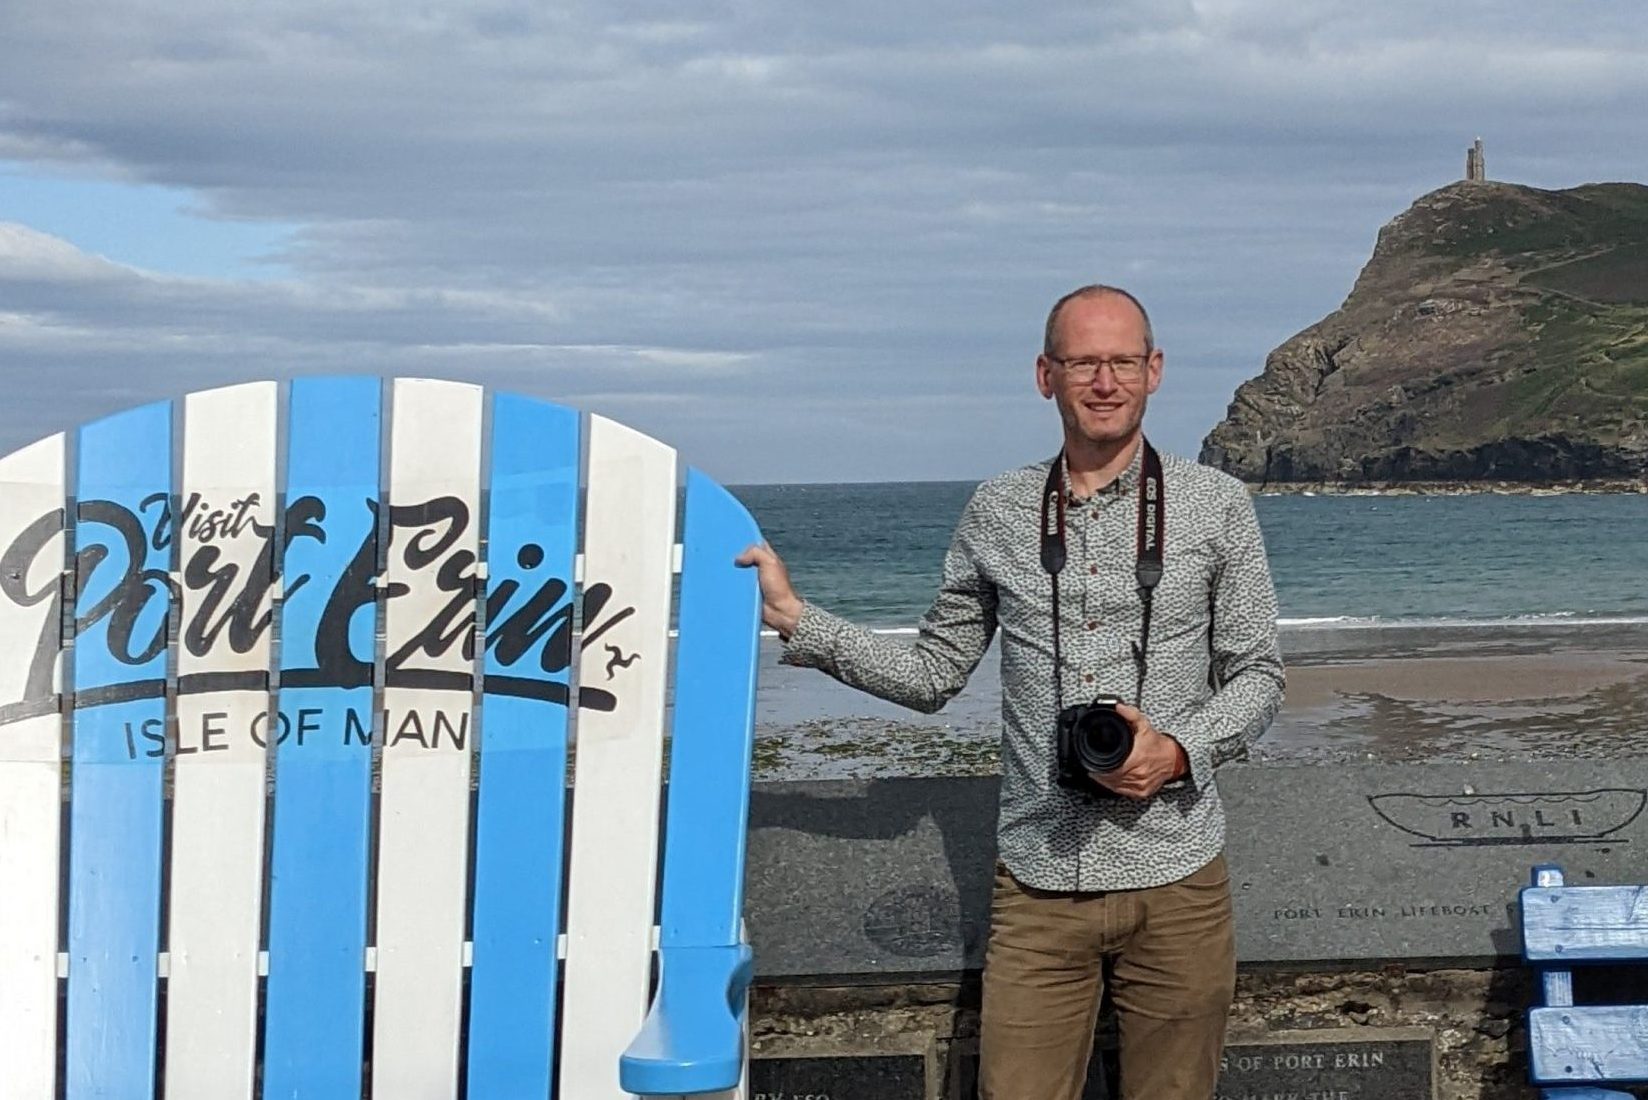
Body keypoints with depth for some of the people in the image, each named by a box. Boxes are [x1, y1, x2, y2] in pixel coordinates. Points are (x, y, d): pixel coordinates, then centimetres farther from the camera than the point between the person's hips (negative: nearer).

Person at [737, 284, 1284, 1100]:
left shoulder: (1215, 505, 1)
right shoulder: (997, 512, 6)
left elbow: (1257, 677, 5)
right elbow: (933, 674, 12)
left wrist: (1180, 752, -13)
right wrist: (795, 620, 5)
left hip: (1175, 880, -1)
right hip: (1040, 883, 1)